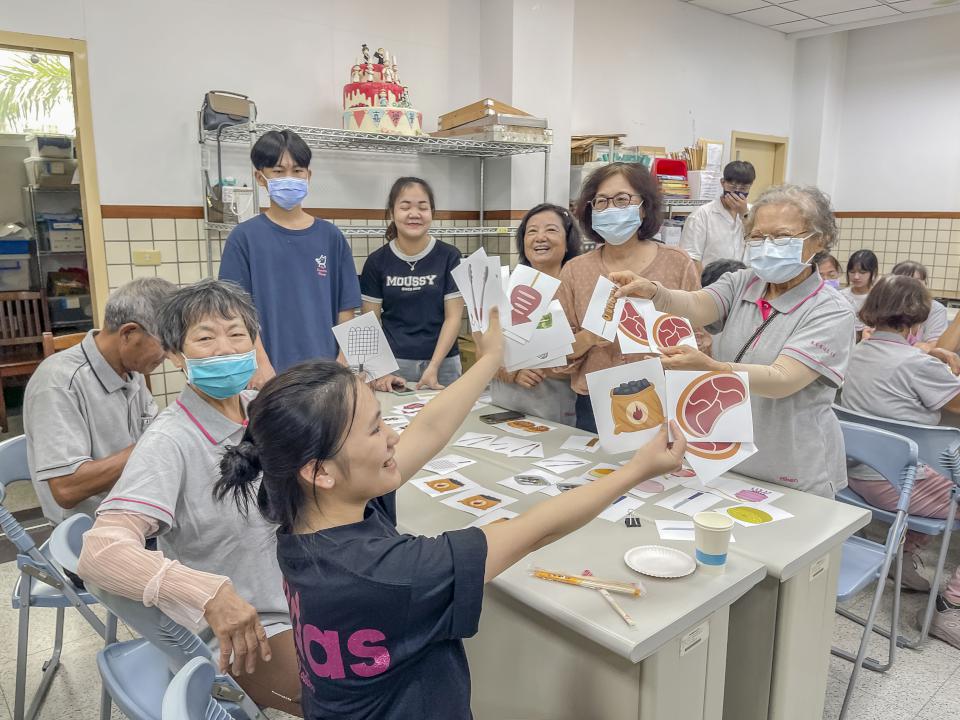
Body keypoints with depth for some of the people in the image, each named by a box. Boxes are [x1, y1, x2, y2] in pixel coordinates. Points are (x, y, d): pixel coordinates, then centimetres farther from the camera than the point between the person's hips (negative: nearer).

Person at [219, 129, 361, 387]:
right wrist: (263, 366, -13)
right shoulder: (245, 237, -1)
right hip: (271, 374, -2)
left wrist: (342, 365, -6)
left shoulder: (331, 237, 4)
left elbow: (345, 311, 3)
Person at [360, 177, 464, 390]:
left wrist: (433, 367, -12)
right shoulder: (377, 261, 1)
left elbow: (453, 317, -4)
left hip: (442, 362, 0)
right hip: (393, 363, 1)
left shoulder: (449, 256, -3)